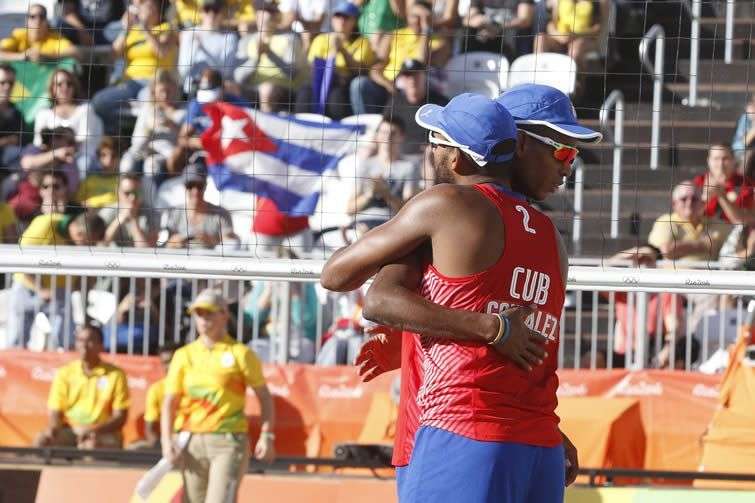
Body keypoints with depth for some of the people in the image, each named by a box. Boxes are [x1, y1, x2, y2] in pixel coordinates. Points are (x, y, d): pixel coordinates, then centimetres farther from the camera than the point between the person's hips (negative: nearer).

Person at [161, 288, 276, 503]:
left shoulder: (240, 353, 1)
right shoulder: (184, 355, 10)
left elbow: (264, 397, 3)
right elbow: (170, 402, 7)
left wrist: (266, 435, -7)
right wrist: (167, 442, -5)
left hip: (229, 441, -4)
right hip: (192, 443, 4)